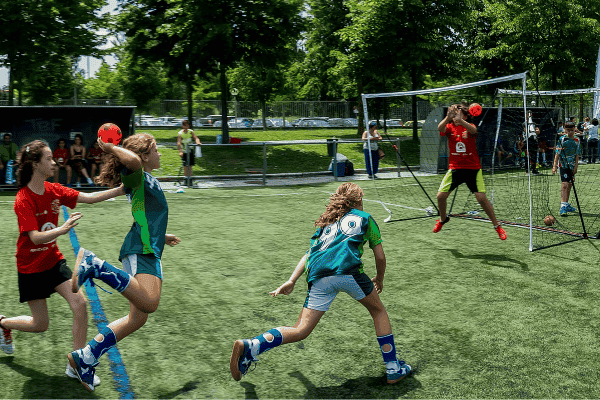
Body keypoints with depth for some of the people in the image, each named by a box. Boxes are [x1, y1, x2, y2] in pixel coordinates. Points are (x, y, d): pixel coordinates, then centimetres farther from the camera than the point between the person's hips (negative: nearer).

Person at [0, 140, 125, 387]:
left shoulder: (54, 190, -2)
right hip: (31, 267, -5)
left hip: (53, 260, 5)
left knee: (80, 304, -10)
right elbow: (35, 237, -28)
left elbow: (90, 198, -5)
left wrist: (122, 189, -15)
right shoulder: (24, 200, -21)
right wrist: (62, 229, -46)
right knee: (40, 324, 5)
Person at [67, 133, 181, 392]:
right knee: (148, 303, -32)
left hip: (147, 251, 10)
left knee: (138, 318, 8)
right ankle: (94, 265, -22)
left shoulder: (148, 182, 26)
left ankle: (85, 359, 13)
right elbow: (133, 160, -31)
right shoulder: (139, 177, -4)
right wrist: (108, 147, -15)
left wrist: (162, 237, 50)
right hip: (142, 250, -10)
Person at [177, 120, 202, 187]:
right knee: (186, 166, -7)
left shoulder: (191, 132, 1)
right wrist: (180, 152, -34)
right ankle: (186, 179, 1)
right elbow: (179, 143, -20)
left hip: (191, 151, 3)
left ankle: (190, 179, 13)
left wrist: (198, 142, -35)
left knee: (190, 166, 6)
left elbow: (195, 138, -11)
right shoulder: (180, 133, -10)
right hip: (184, 152, -3)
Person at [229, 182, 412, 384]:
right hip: (347, 270, -3)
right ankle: (393, 369, 20)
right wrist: (379, 279, 40)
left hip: (318, 276, 4)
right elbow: (380, 256, 24)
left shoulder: (326, 222, 34)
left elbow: (309, 254, 24)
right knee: (378, 311, 20)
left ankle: (250, 347, -16)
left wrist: (291, 281, 20)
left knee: (301, 330, 2)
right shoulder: (364, 217, 24)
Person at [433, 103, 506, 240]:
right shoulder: (450, 127, 1)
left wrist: (460, 120, -51)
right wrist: (448, 117, -43)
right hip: (455, 168, 2)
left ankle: (497, 226, 6)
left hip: (473, 169, -2)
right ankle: (443, 219, 27)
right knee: (441, 195, -3)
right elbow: (440, 128, -22)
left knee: (482, 198, -11)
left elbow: (473, 130, -31)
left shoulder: (470, 127, -5)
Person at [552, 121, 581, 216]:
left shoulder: (577, 141, 7)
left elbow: (577, 155, 9)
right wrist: (554, 166, -12)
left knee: (569, 185, 13)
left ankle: (567, 205, 25)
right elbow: (557, 153, -7)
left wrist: (575, 166, 3)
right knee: (564, 185, -15)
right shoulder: (562, 139, -7)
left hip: (572, 166, 6)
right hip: (563, 165, -6)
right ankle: (562, 207, -20)